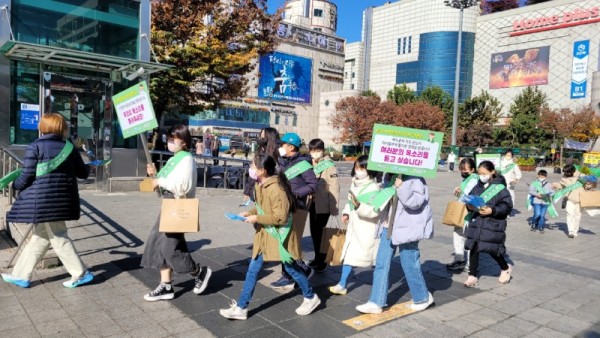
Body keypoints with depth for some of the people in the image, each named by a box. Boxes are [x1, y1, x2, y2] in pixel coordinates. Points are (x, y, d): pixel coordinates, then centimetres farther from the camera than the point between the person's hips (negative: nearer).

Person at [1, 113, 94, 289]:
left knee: (59, 239, 3)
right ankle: (21, 275, 27)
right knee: (39, 238, 17)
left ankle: (81, 274, 6)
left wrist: (15, 185, 12)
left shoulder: (35, 147, -7)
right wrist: (88, 167, 36)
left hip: (43, 201, -5)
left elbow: (27, 177, -8)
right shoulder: (69, 147, 5)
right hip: (61, 201, 5)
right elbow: (82, 173, 14)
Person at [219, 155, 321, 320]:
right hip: (264, 235, 8)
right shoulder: (260, 185, 3)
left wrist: (256, 218, -21)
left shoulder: (276, 189, -26)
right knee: (253, 270, 8)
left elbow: (280, 217, -26)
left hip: (279, 235, -8)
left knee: (291, 268, 9)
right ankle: (241, 308, 16)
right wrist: (250, 212, 0)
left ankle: (311, 298, 32)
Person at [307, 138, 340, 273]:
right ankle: (317, 258, 30)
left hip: (323, 205, -6)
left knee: (321, 232, 0)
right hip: (313, 204, 6)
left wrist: (334, 208, -17)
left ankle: (323, 261, 14)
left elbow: (334, 188, -14)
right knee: (314, 232, 14)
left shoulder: (329, 166, -12)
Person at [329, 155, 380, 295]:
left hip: (367, 228, -7)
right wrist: (346, 212, 1)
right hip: (354, 226, 7)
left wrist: (359, 206, -38)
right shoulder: (354, 184, 6)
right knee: (348, 253, 8)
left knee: (374, 256, 7)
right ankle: (342, 284, 16)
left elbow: (374, 210, -26)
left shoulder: (373, 188, -18)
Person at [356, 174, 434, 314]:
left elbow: (415, 202, -24)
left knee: (409, 264, 6)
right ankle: (376, 302, 10)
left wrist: (401, 187, -31)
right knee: (381, 263, 4)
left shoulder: (415, 179, -13)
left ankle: (423, 297, 30)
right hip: (388, 226, 7)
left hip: (407, 228, -7)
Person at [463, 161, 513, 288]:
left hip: (493, 225, -5)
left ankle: (506, 269, 33)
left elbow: (507, 206, -9)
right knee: (473, 248, 4)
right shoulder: (477, 186, 6)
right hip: (476, 222, 5)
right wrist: (469, 206, -4)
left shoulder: (500, 188, -8)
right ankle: (472, 276, 15)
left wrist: (493, 210, -21)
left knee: (492, 249, 2)